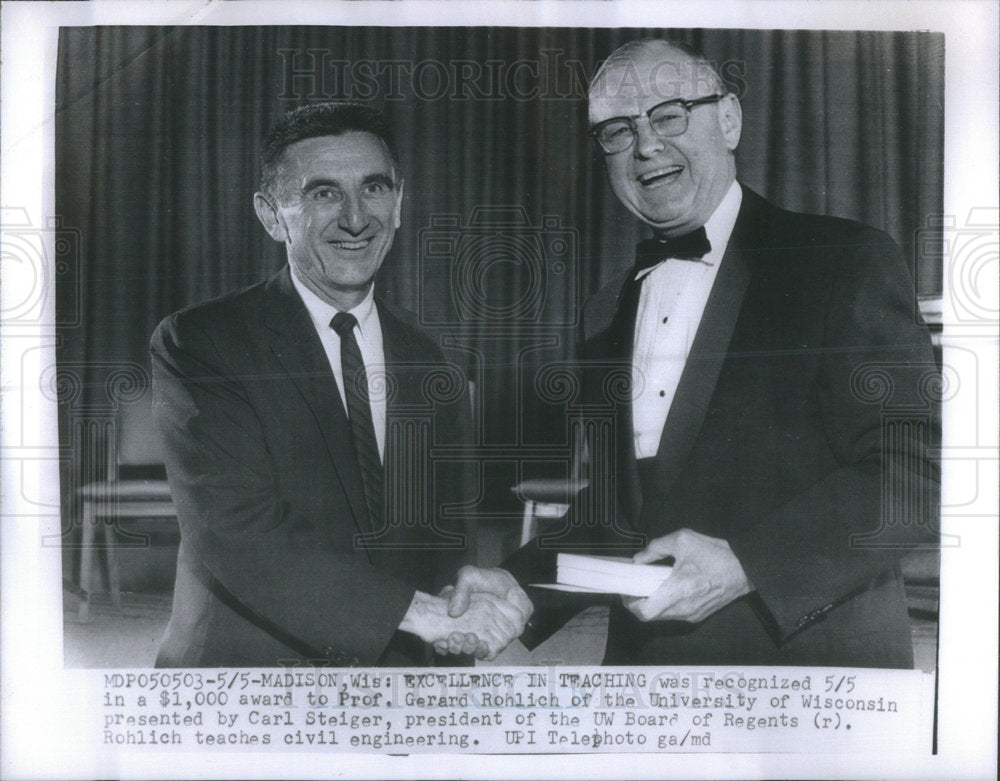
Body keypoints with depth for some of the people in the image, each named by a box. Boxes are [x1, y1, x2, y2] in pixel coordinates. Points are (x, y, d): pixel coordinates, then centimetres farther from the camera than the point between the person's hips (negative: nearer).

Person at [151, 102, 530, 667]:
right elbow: (241, 536, -20)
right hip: (246, 664, -4)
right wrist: (424, 610, -25)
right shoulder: (197, 345, -10)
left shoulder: (433, 368, 4)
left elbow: (453, 536, 6)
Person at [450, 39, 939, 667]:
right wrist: (515, 590, -3)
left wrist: (746, 563, -25)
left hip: (810, 648, -5)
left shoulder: (848, 261, -8)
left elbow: (915, 472, -15)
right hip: (641, 654, 5)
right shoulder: (605, 314, 9)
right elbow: (611, 509, 13)